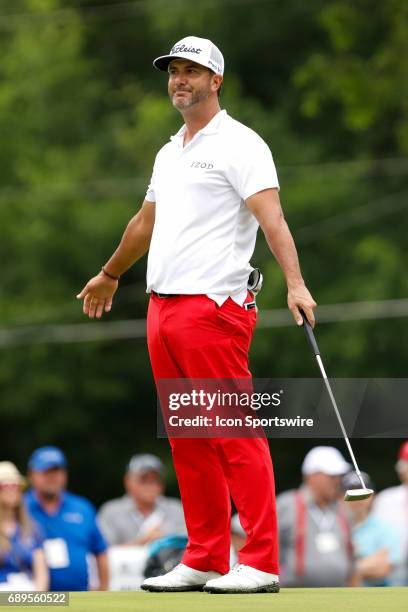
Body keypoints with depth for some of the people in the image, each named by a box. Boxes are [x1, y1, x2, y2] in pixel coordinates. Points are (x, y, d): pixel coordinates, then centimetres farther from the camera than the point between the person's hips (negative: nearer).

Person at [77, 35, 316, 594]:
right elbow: (145, 223, 36)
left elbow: (272, 217, -18)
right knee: (188, 443, 8)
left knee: (235, 436, -10)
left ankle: (261, 563, -11)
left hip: (213, 308, -8)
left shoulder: (239, 145, -5)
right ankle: (205, 562, 12)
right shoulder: (169, 154, 20)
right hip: (162, 308, 8)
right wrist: (110, 275, 48)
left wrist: (295, 284, -31)